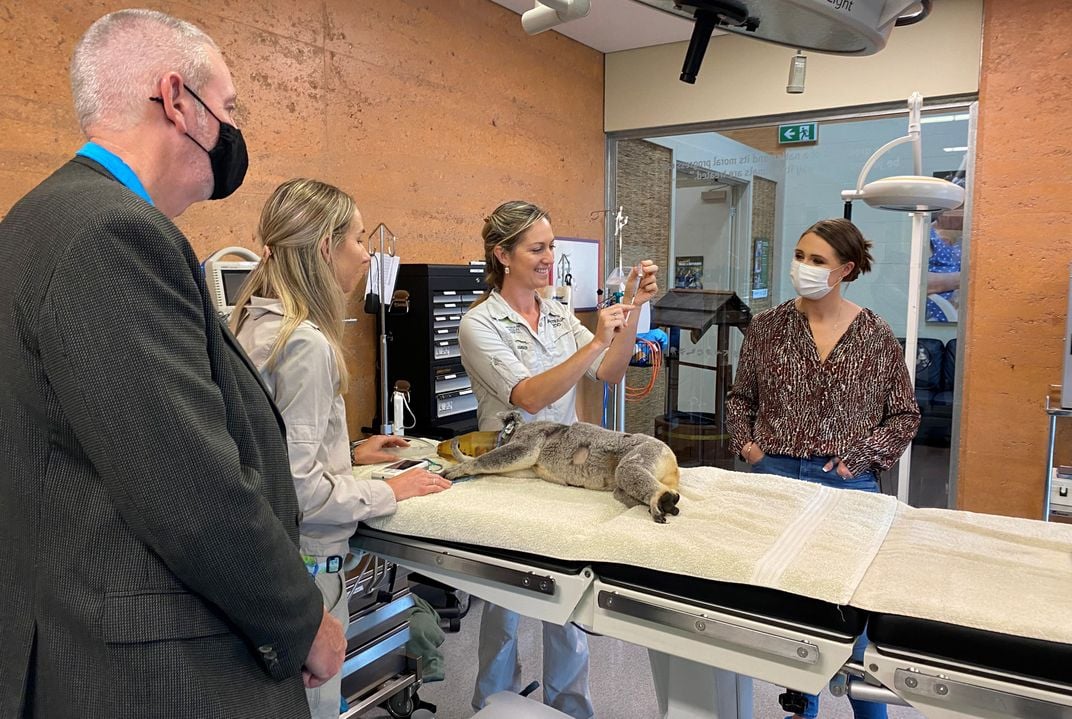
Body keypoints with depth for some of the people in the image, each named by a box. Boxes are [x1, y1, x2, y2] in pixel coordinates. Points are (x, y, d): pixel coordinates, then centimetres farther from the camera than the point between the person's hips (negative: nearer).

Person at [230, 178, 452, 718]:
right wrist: (388, 493, -13)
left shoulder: (258, 322, 5)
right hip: (303, 560, -9)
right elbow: (299, 487, -25)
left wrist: (349, 454, 14)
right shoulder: (305, 343, -24)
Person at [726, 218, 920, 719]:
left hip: (847, 484, -1)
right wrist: (746, 443, -3)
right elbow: (740, 398, 12)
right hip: (774, 476, 2)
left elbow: (905, 414, 4)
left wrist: (862, 456, -8)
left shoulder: (876, 336, -1)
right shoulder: (766, 327, 2)